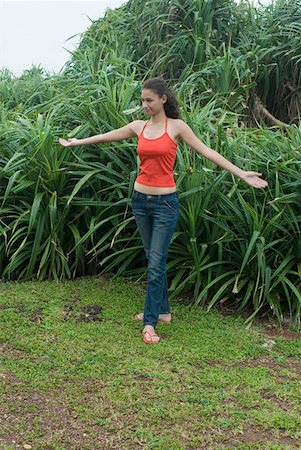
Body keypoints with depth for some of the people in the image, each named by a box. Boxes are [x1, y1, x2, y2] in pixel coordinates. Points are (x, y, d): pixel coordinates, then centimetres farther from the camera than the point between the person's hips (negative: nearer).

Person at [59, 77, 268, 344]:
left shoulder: (176, 126, -5)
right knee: (153, 259, 13)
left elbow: (207, 152, -7)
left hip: (165, 202, -4)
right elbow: (104, 137, 18)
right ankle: (162, 310, 25)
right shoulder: (138, 127, 6)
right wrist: (76, 142, 26)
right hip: (140, 200, 5)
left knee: (156, 263, -6)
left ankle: (150, 323, 0)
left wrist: (242, 174, -12)